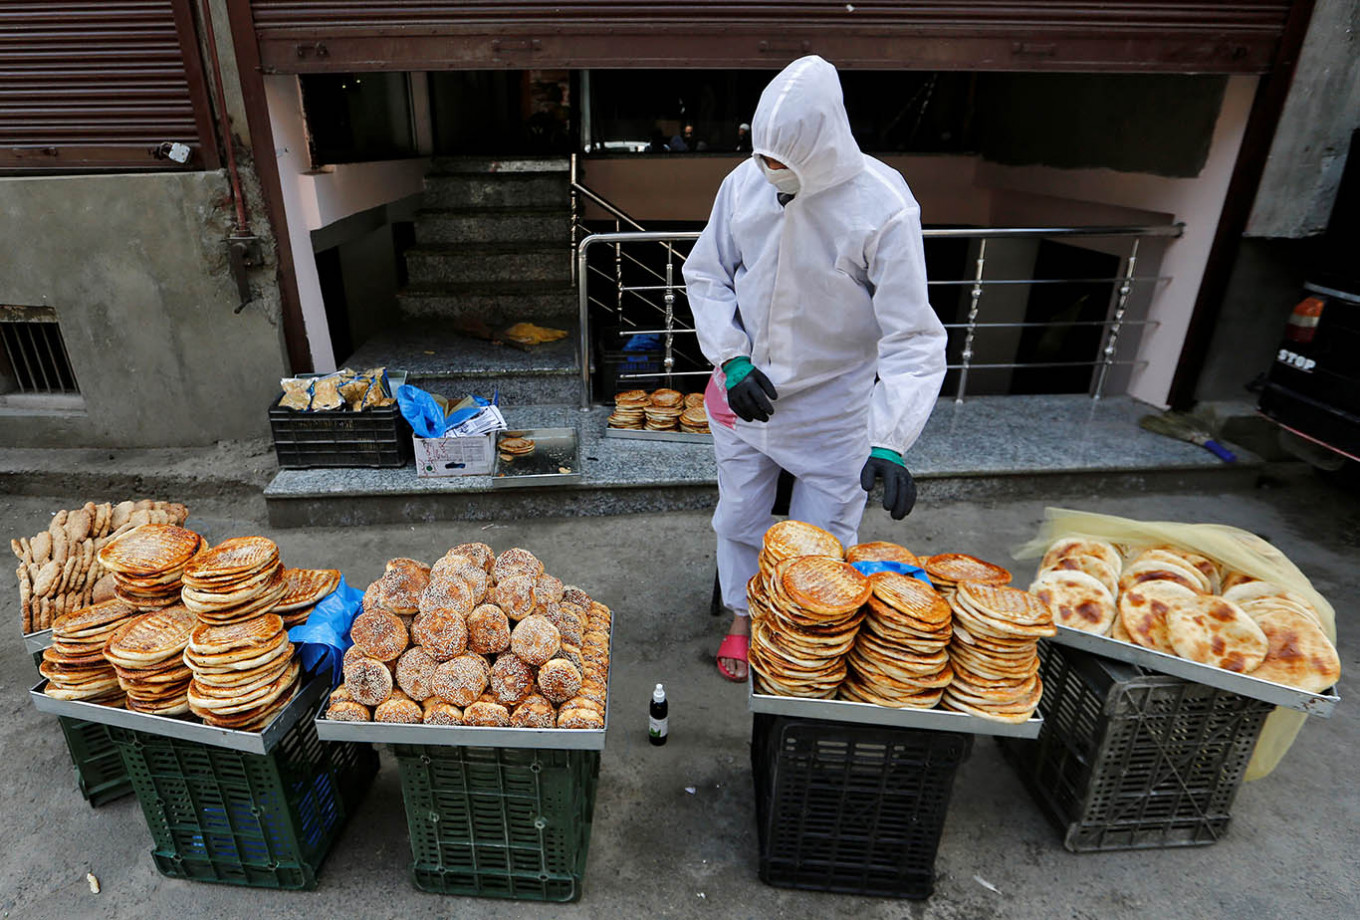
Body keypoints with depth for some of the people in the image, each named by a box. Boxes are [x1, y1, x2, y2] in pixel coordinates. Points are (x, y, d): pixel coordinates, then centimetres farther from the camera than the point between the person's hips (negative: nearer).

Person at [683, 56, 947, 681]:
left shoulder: (883, 208, -21)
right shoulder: (745, 184, -9)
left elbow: (912, 337, -21)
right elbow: (706, 275, 3)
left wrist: (890, 441, -31)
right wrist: (732, 360, -11)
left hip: (835, 403, -3)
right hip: (746, 391, 4)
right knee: (739, 517, 18)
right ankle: (742, 619, 45)